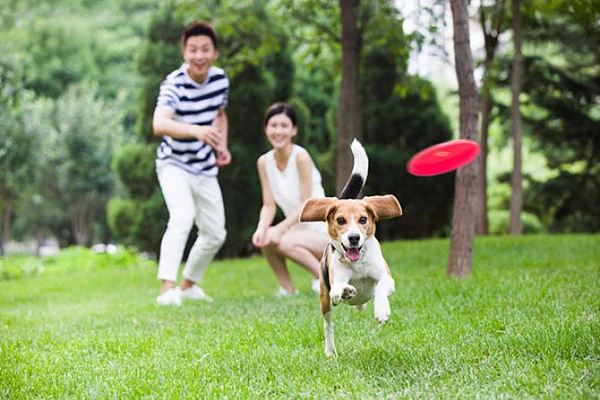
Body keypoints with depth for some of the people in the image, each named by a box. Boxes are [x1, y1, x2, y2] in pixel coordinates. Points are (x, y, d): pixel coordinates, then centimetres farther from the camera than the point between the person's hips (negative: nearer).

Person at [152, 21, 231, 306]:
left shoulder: (220, 79, -6)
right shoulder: (174, 84, -24)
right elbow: (159, 124, -44)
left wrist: (222, 146, 0)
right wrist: (196, 131, -61)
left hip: (205, 170, 6)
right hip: (174, 165, -6)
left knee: (215, 234, 11)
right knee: (183, 216, -31)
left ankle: (189, 284, 34)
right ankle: (167, 288, -32)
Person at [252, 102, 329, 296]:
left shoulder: (301, 157, -17)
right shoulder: (264, 162, 0)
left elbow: (306, 203, -18)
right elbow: (269, 204, -1)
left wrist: (280, 229, -26)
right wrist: (262, 227, -21)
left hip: (324, 233, -5)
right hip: (297, 229, 6)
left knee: (284, 242, -30)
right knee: (264, 238, -20)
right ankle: (287, 288, -1)